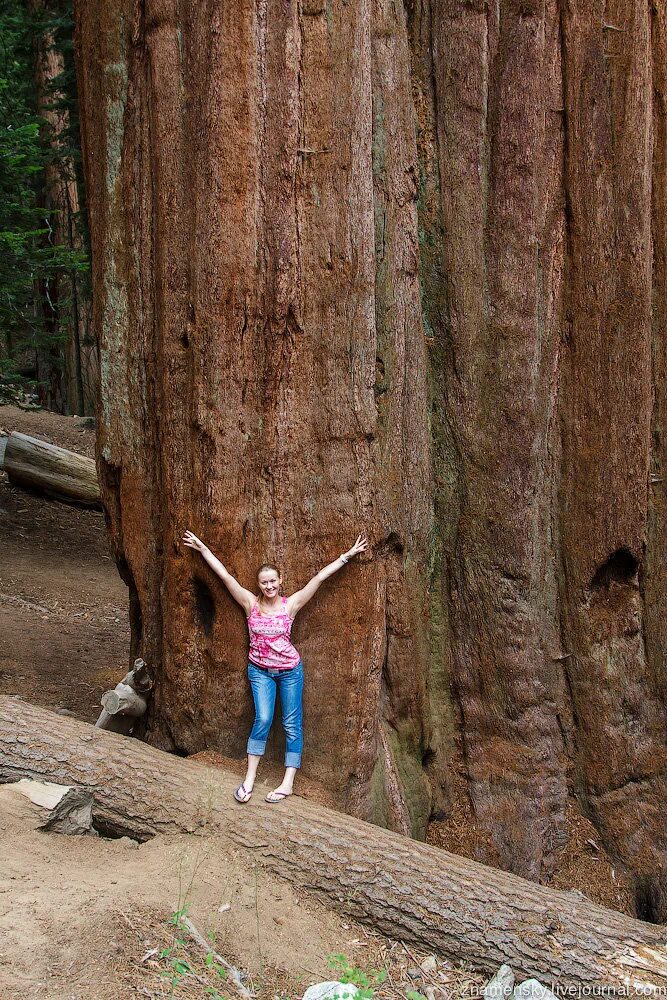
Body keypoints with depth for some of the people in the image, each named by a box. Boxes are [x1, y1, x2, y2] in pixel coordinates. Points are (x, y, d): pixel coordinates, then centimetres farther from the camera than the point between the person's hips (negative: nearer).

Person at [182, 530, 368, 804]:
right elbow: (225, 575, -8)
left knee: (292, 723, 1)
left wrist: (347, 555, -11)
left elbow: (319, 577, -11)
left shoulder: (291, 604, -8)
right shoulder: (251, 603, -7)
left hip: (289, 670, 0)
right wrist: (202, 549, -8)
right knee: (263, 719, -11)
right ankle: (249, 778, -1)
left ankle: (288, 783, 5)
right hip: (260, 670, 0)